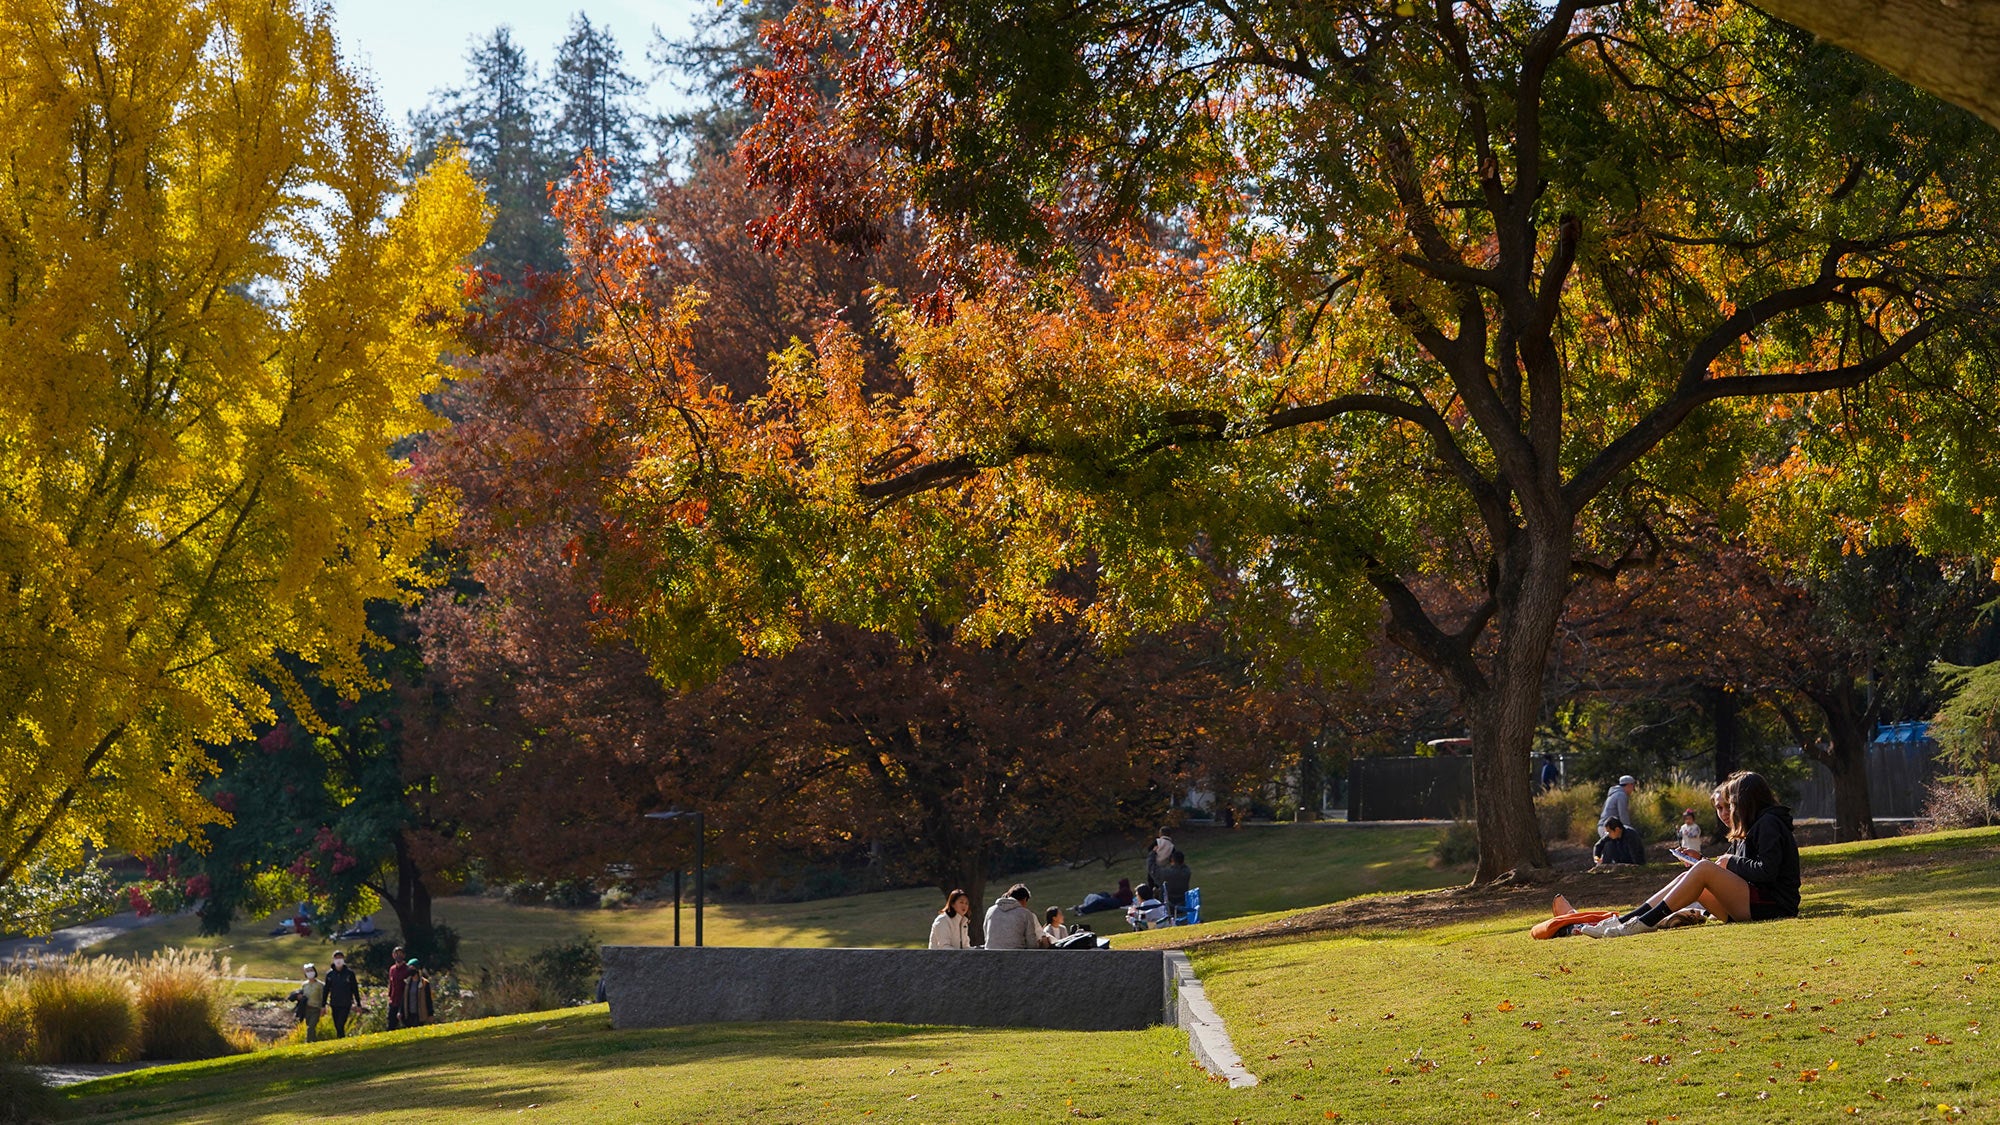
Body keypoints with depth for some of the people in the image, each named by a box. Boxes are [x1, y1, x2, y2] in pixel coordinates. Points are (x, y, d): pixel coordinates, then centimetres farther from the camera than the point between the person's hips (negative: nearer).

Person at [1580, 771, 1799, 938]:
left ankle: (1645, 922, -22)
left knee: (1704, 870, -20)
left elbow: (1767, 870, -20)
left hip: (1772, 905, -9)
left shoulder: (1769, 823, -7)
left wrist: (1732, 862, -8)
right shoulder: (1749, 829, 22)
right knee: (1687, 878, 0)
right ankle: (1622, 921, -11)